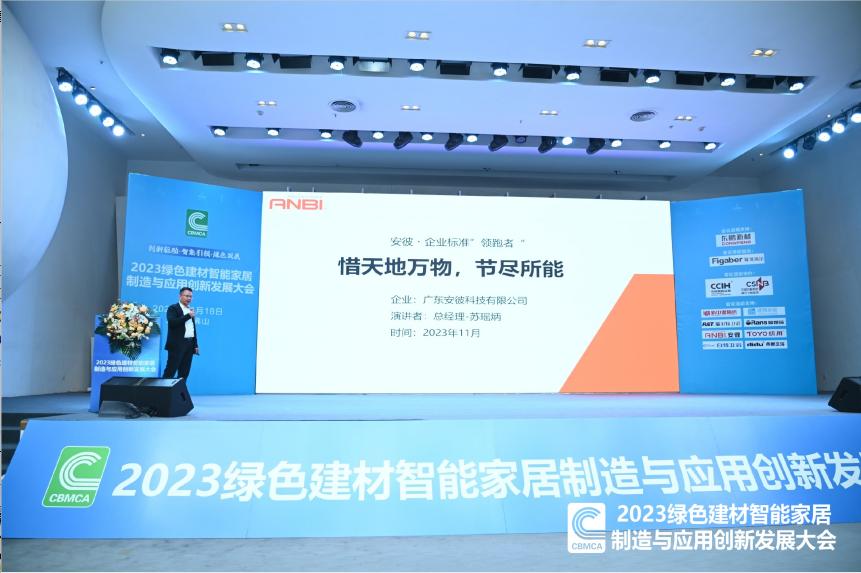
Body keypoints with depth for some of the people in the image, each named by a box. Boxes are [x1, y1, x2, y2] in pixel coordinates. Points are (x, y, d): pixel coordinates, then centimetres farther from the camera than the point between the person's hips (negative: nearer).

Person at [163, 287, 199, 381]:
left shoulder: (190, 310, 18)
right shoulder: (173, 308, -3)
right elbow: (172, 323, -20)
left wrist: (195, 345, 14)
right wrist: (188, 316, -19)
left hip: (189, 345, 7)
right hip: (177, 345, -7)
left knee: (184, 373, 6)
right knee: (170, 371, -7)